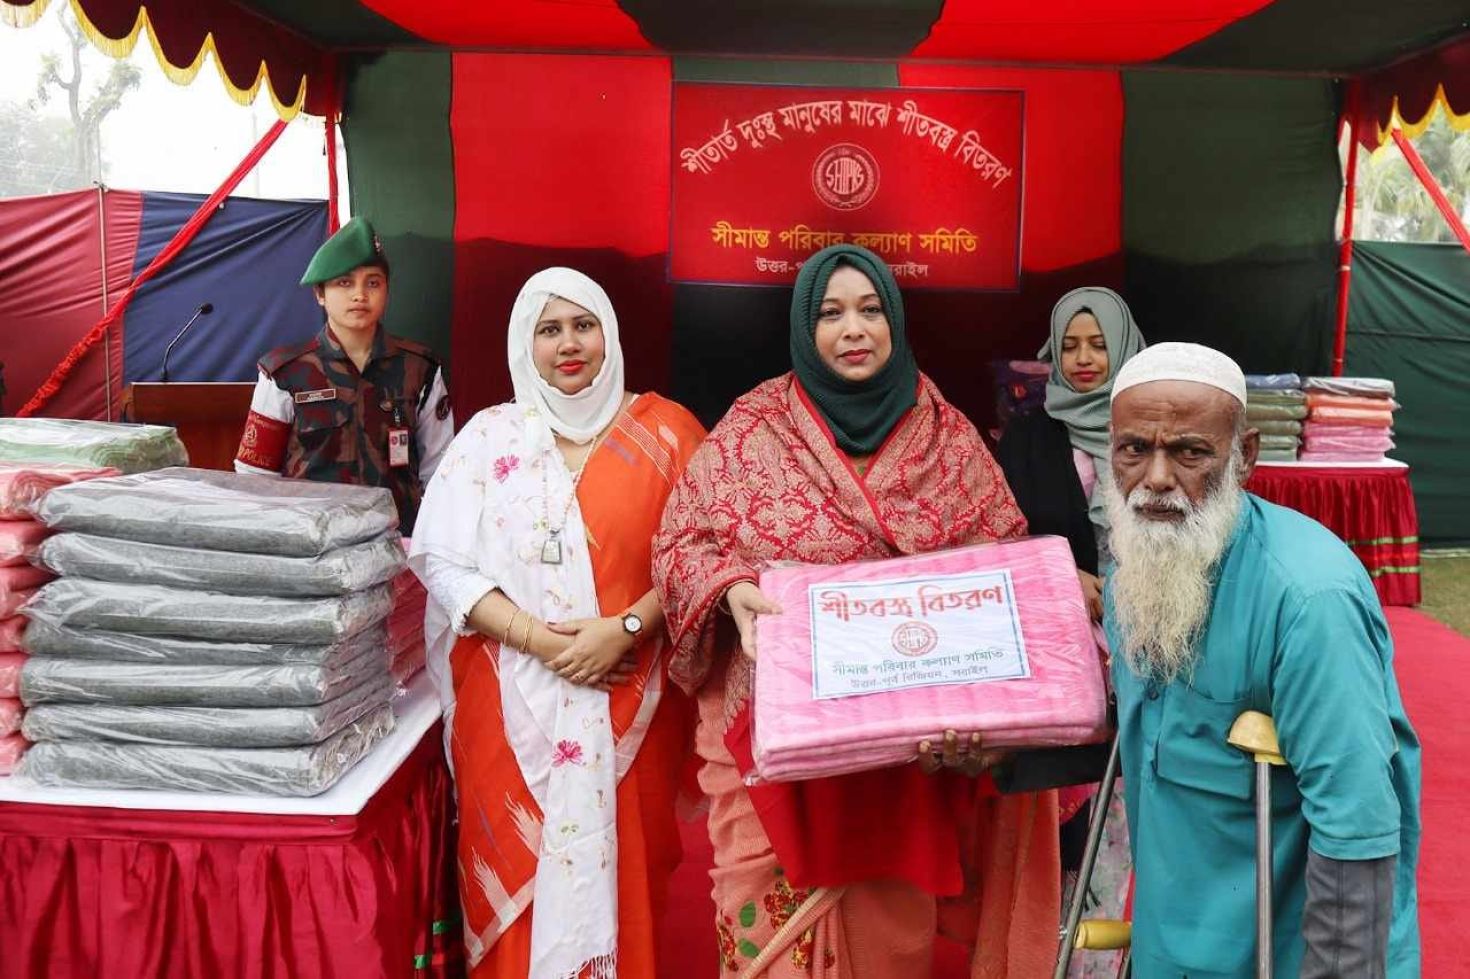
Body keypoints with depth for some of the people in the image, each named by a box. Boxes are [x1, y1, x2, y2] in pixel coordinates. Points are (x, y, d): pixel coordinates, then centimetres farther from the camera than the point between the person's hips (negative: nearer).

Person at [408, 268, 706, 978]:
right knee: (517, 866, 7)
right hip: (513, 698, 1)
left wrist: (626, 629, -15)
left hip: (631, 697, 0)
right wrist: (536, 637, -13)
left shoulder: (664, 431, 2)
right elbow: (443, 561, -2)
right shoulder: (490, 434, 4)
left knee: (620, 864, 6)